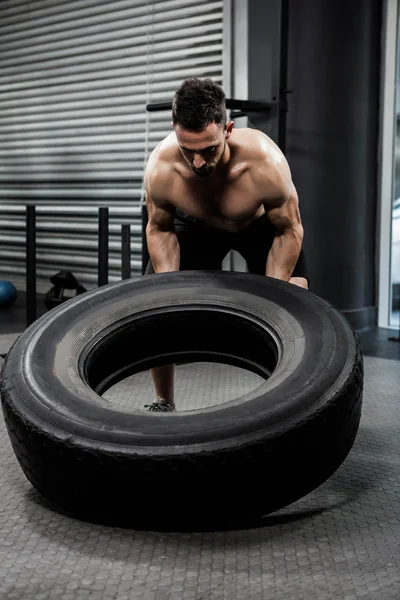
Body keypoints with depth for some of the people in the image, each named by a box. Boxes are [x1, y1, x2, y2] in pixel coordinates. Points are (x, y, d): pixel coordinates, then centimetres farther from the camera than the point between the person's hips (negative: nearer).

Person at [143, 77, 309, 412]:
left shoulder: (265, 163, -41)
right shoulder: (160, 169, -35)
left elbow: (289, 231, -23)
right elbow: (160, 229, -13)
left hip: (262, 224, -2)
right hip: (196, 224, 2)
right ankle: (164, 404, 11)